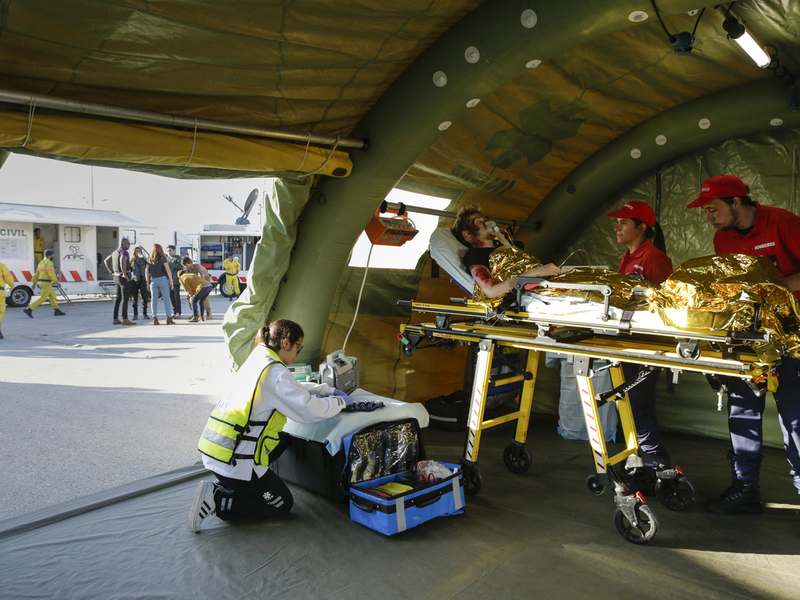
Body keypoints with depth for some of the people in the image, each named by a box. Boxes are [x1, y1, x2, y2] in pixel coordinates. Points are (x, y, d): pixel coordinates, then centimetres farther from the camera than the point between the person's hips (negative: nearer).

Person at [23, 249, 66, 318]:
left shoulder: (41, 263, 15)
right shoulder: (49, 262, -14)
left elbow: (36, 274, 17)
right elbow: (51, 273, -22)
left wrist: (33, 283, 19)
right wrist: (57, 282, -19)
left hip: (41, 282, 10)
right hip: (46, 283, -10)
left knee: (52, 296, 14)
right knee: (43, 298, -8)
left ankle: (57, 311, 16)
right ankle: (29, 309, -12)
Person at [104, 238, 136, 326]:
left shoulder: (115, 252, 16)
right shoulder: (124, 252, -15)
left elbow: (106, 261, 26)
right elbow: (122, 261, -35)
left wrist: (112, 272, 20)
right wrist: (125, 274, -27)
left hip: (116, 277, 9)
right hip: (124, 278, -9)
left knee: (118, 298, 12)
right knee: (125, 298, -8)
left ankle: (115, 319, 13)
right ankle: (125, 319, -10)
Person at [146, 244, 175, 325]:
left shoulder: (150, 259, 9)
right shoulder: (162, 258, -2)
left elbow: (146, 272, 8)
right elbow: (168, 270, -10)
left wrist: (148, 283, 13)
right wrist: (171, 281, -6)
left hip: (153, 280, 4)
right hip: (162, 279, -3)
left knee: (154, 300, 5)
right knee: (166, 299, -1)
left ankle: (155, 318, 3)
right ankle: (169, 318, -4)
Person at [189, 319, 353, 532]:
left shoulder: (257, 360, 12)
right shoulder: (276, 372, -16)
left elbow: (294, 388, 26)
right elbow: (309, 410, -17)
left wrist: (329, 390, 22)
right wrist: (340, 402, 1)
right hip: (234, 462, -9)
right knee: (283, 504, 11)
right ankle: (217, 501, -3)